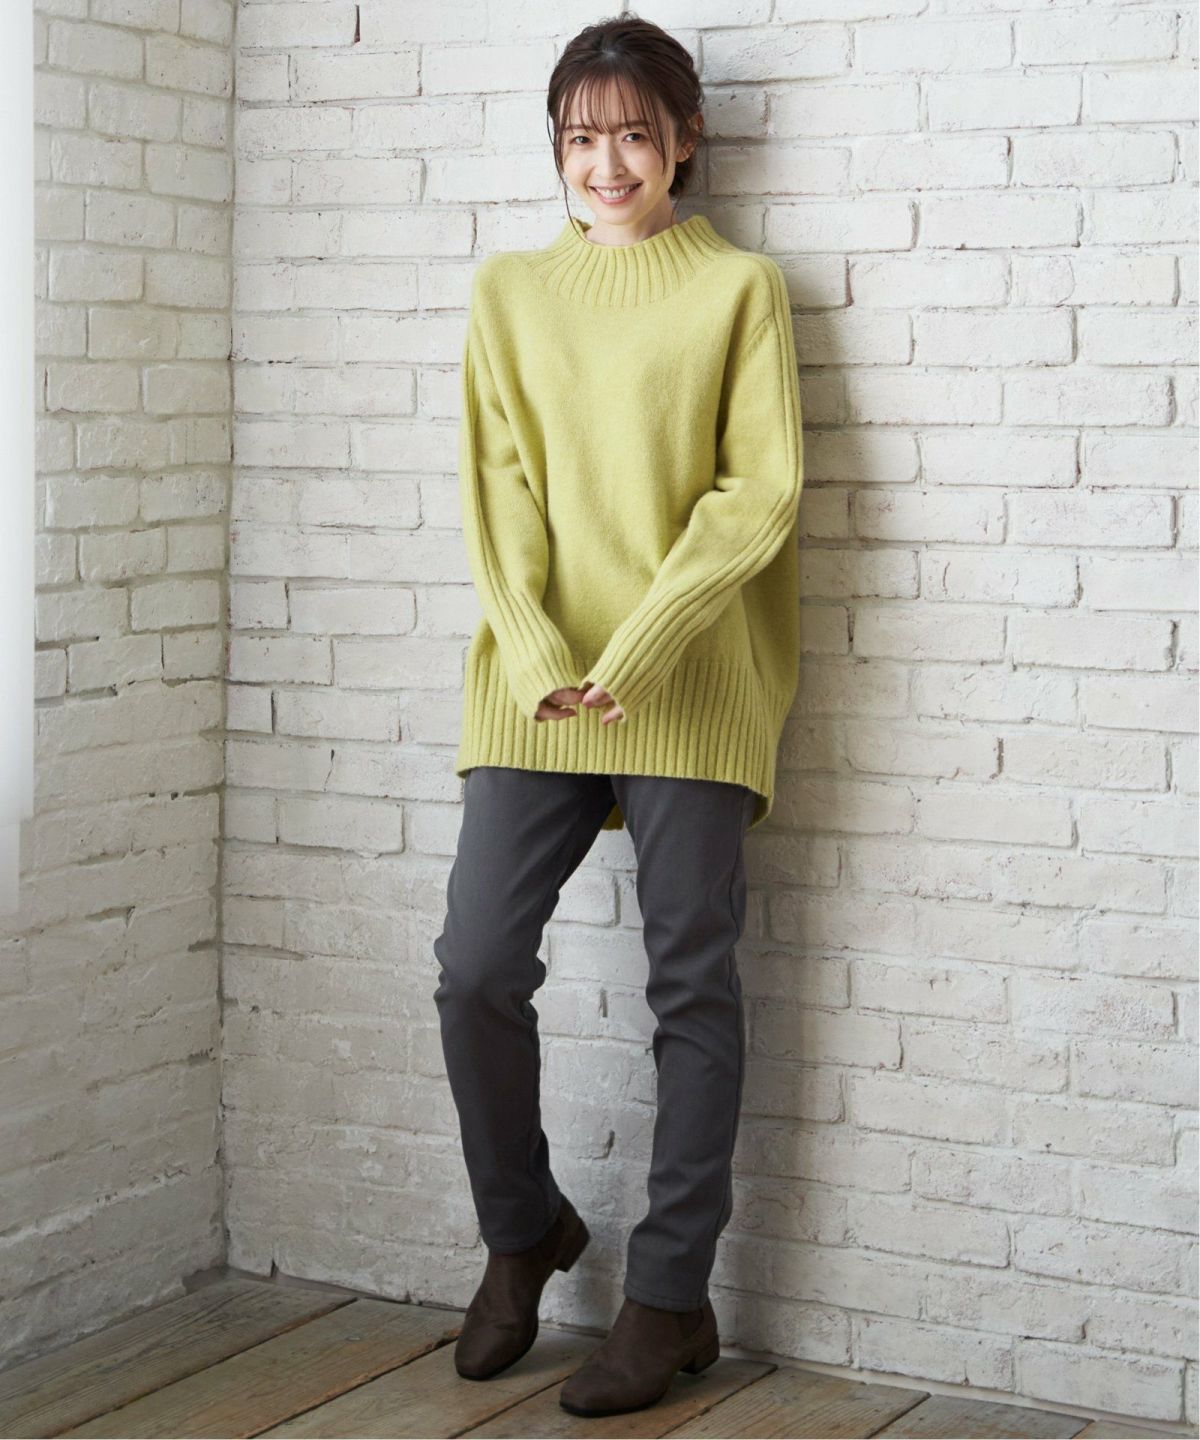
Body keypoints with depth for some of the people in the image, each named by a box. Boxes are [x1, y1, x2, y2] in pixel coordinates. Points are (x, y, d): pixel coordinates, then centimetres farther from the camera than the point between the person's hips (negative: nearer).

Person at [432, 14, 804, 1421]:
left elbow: (760, 488, -3)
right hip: (533, 685, 2)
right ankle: (521, 1230, 20)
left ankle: (669, 1297, 11)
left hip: (690, 694, -2)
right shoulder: (509, 292, 14)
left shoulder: (738, 288, 5)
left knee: (692, 988, 1)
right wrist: (536, 651, -9)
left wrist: (639, 647, -14)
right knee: (476, 969, -4)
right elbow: (495, 485, 6)